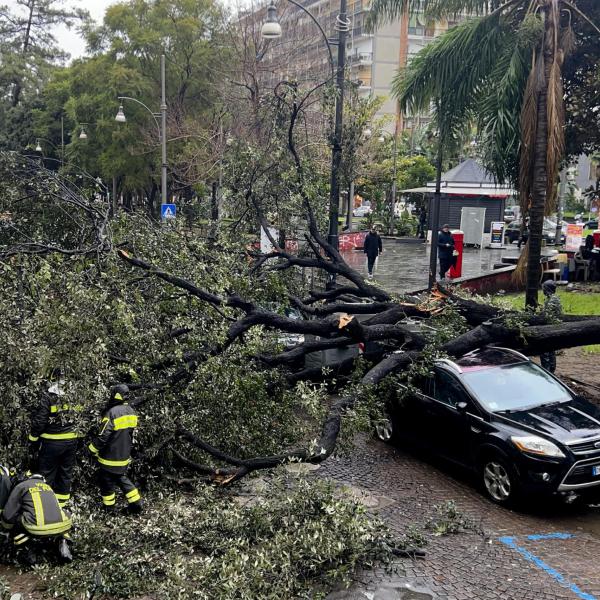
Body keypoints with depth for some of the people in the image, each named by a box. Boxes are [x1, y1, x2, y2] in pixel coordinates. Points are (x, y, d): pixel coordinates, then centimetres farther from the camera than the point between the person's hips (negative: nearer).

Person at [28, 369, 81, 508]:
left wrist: (33, 442, -2)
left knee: (47, 475, 3)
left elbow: (38, 422, -12)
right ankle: (61, 503, 20)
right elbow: (77, 420, 8)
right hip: (71, 442, 5)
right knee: (66, 473, 14)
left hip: (52, 442, -5)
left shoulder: (48, 397, -12)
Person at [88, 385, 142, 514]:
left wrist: (92, 449, -8)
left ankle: (109, 507, 22)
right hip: (124, 456, 8)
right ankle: (136, 502, 19)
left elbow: (103, 436, -22)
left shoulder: (112, 412, -24)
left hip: (110, 457, -7)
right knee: (121, 477, 23)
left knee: (106, 481, 10)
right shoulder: (131, 412, 1)